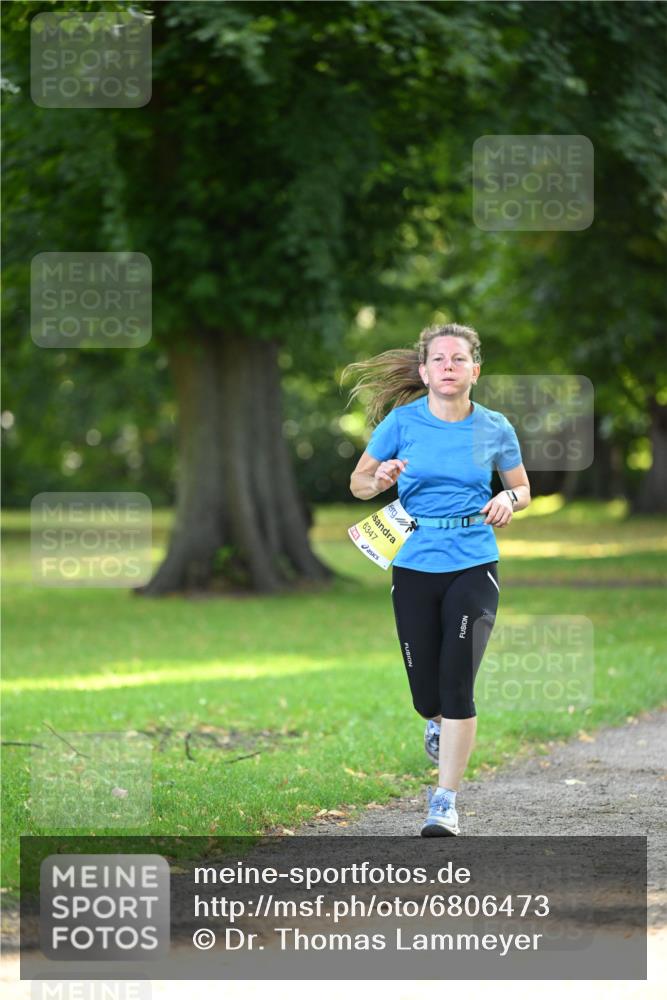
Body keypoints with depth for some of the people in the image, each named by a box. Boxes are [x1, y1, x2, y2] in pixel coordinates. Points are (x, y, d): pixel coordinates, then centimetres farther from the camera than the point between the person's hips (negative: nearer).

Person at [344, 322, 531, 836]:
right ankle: (438, 721, 43)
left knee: (458, 683, -12)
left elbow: (523, 488, 16)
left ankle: (446, 802, -3)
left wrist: (509, 499, -7)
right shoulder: (402, 422, -1)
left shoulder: (494, 428, 2)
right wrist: (380, 479, -15)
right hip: (415, 567, 1)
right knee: (426, 692, 3)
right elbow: (358, 483, 7)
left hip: (474, 567, -1)